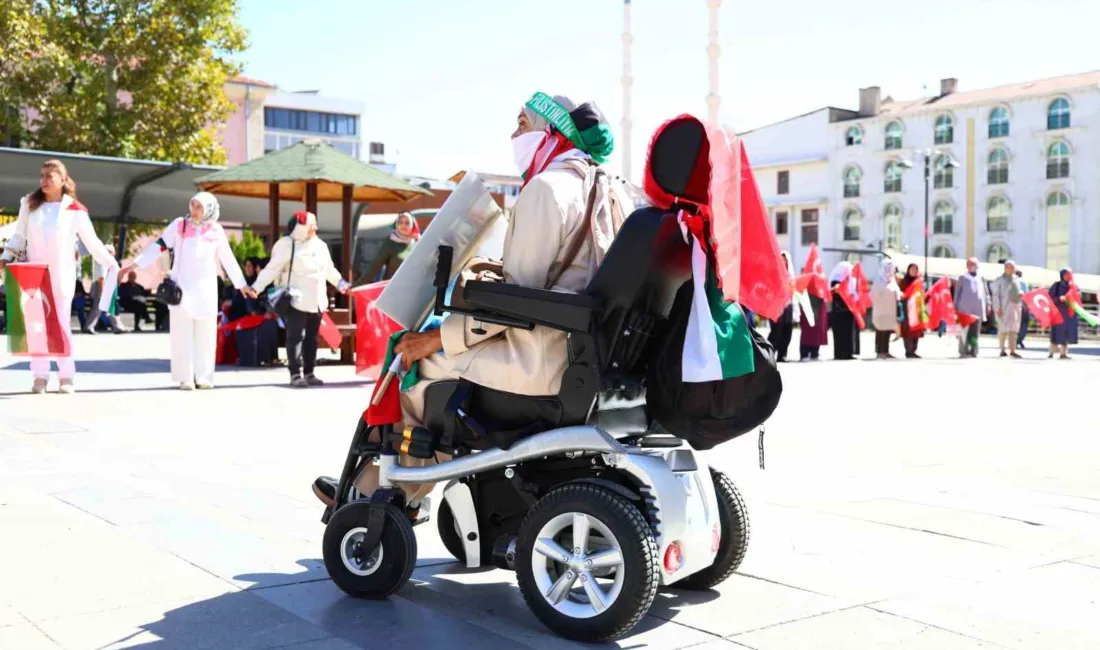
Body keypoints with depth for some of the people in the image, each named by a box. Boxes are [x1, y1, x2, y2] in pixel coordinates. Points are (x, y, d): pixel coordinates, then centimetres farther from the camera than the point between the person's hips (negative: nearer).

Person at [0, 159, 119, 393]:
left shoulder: (75, 210, 0)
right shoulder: (29, 204, 7)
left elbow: (92, 242, 6)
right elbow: (19, 236, 11)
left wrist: (112, 264, 4)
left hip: (62, 274, -2)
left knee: (62, 323, -3)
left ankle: (66, 376, 1)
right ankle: (40, 376, 3)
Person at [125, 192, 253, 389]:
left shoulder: (216, 230, 6)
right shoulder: (179, 225, 1)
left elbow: (227, 258, 13)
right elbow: (159, 246, -2)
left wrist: (242, 284, 17)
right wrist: (135, 264, -9)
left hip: (206, 288, 2)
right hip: (182, 287, -2)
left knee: (205, 334, 3)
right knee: (182, 333, -2)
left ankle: (203, 377, 8)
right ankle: (185, 377, 1)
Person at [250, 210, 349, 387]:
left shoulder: (320, 245, 12)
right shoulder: (287, 245, -7)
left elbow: (329, 269, 25)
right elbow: (272, 268, -11)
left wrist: (341, 284, 28)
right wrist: (257, 287, -18)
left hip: (316, 301, 6)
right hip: (297, 300, -6)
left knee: (311, 337, 9)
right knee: (296, 337, -6)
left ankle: (308, 373, 15)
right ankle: (296, 374, -5)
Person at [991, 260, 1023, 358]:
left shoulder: (1016, 280, 17)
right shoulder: (1000, 280, 0)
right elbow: (996, 295, -5)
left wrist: (1021, 295, 2)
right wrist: (998, 308, -14)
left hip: (1015, 306, 5)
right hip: (1004, 307, -5)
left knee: (1013, 329, 1)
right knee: (1003, 328, -2)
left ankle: (1012, 351, 0)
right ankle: (1002, 350, 8)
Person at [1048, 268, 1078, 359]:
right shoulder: (1056, 285, 0)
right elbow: (1050, 297, -4)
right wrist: (1059, 298, -21)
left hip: (1070, 313, 4)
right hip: (1059, 312, -4)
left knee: (1068, 333, 3)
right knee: (1057, 332, -7)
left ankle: (1064, 353, 8)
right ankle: (1051, 352, -3)